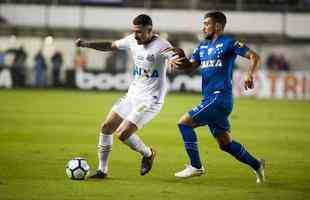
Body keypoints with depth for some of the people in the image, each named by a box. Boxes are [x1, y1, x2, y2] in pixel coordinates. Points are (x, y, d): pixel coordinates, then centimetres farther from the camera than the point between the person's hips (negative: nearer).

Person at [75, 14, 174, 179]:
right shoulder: (133, 41, 2)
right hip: (132, 95, 8)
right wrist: (87, 44, 8)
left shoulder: (161, 46, -19)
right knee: (106, 127, 4)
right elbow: (111, 46, 18)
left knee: (122, 134, -17)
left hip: (149, 101, -8)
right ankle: (102, 170, 16)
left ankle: (148, 154, 11)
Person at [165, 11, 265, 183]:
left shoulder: (228, 43, -6)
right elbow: (190, 67, 15)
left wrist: (250, 75, -26)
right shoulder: (203, 47, 18)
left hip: (220, 98, -8)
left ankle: (196, 166, -4)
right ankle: (257, 165, 24)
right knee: (225, 143, 12)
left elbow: (254, 56, -10)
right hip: (210, 98, 8)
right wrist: (182, 57, -6)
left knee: (184, 122, -11)